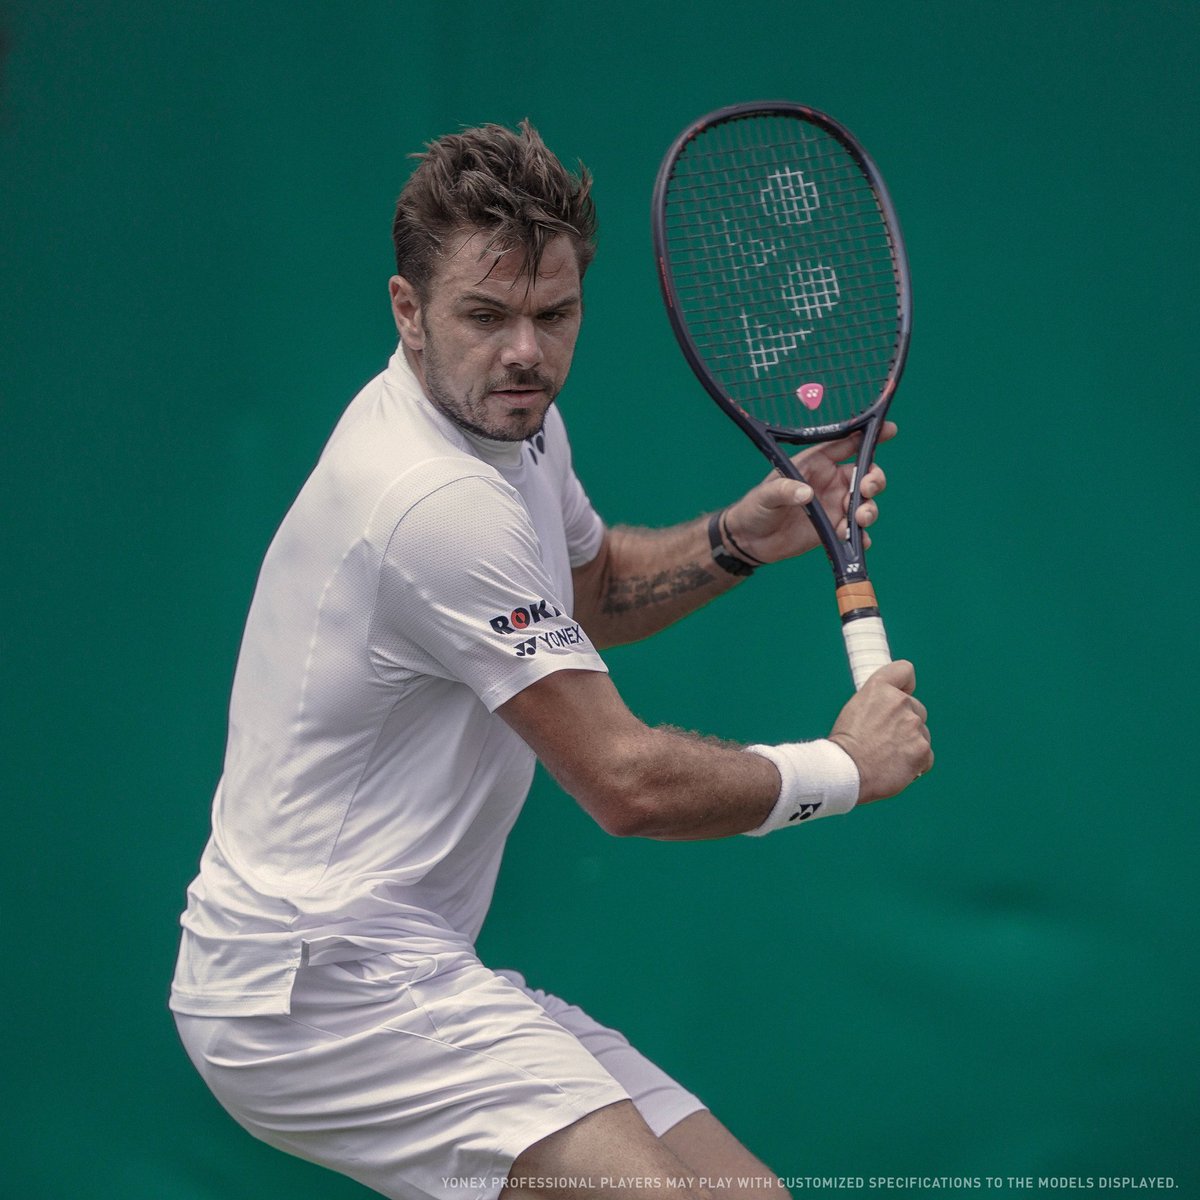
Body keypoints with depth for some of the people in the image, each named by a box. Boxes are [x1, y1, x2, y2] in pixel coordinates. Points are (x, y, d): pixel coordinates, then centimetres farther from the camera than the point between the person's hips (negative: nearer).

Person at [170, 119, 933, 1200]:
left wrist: (739, 538, 10)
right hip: (313, 981, -10)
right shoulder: (441, 500, -22)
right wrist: (844, 766, -4)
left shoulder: (514, 420, 9)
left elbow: (591, 590, 30)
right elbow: (629, 783, -19)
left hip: (394, 968, 10)